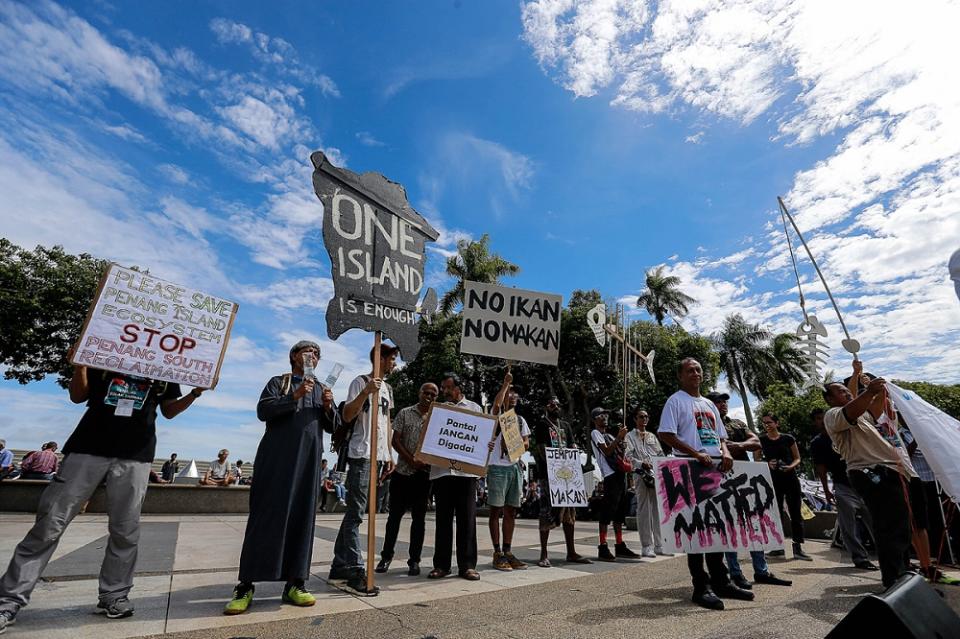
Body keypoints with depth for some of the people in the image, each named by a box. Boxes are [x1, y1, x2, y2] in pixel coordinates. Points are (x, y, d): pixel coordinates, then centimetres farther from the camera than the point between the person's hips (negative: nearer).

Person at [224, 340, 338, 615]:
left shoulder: (322, 389, 20)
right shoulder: (278, 382, 11)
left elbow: (333, 426, 15)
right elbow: (263, 410, -5)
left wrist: (329, 407, -6)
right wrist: (295, 396, -17)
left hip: (309, 460, 3)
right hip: (277, 457, -3)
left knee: (302, 518, 2)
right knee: (266, 517, -4)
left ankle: (295, 584, 9)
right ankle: (245, 585, 6)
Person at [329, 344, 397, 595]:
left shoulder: (388, 388, 18)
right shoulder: (361, 381, -5)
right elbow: (347, 416, -13)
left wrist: (389, 454, 16)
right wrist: (366, 392, -27)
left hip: (379, 456, 8)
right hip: (361, 454, -8)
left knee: (354, 512, 13)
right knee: (356, 513, -5)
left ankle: (340, 567, 23)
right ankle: (356, 572, -1)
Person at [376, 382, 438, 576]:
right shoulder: (405, 413, 2)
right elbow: (395, 441, -2)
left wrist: (430, 463, -14)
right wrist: (411, 460, -14)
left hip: (424, 473, 1)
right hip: (403, 471, 0)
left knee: (419, 517, 8)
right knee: (395, 514, 8)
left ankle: (414, 560, 19)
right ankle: (386, 555, 23)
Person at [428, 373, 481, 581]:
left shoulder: (474, 408, 11)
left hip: (466, 470, -2)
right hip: (441, 470, 2)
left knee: (467, 518, 1)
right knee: (443, 519, 8)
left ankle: (467, 565, 11)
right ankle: (441, 564, 18)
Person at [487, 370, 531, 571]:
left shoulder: (520, 420, 17)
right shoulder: (497, 416, -2)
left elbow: (526, 443, 15)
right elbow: (496, 404, -25)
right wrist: (505, 383, -17)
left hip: (515, 467, 6)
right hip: (498, 467, -6)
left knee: (511, 512, 11)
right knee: (496, 511, 1)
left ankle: (508, 551, 19)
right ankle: (497, 553, 8)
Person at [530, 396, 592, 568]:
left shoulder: (566, 426, 18)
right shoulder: (541, 425, 0)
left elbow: (573, 448, 12)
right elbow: (542, 450, -10)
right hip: (548, 474, -6)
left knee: (569, 513, 10)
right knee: (548, 513, -5)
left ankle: (571, 553, 19)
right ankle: (544, 555, 3)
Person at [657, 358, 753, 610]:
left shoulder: (709, 404, 21)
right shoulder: (675, 401, -3)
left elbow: (720, 436, 23)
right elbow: (665, 435, -12)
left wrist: (725, 452, 1)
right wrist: (696, 454, -19)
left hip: (715, 468, 7)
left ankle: (720, 581, 23)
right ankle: (701, 587, 4)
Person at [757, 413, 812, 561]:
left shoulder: (788, 438, 3)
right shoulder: (761, 441, 3)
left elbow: (797, 458, 7)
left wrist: (790, 466, -13)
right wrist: (768, 464, -14)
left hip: (790, 478, 0)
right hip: (773, 481, 0)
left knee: (796, 513, 0)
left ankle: (798, 548, 5)